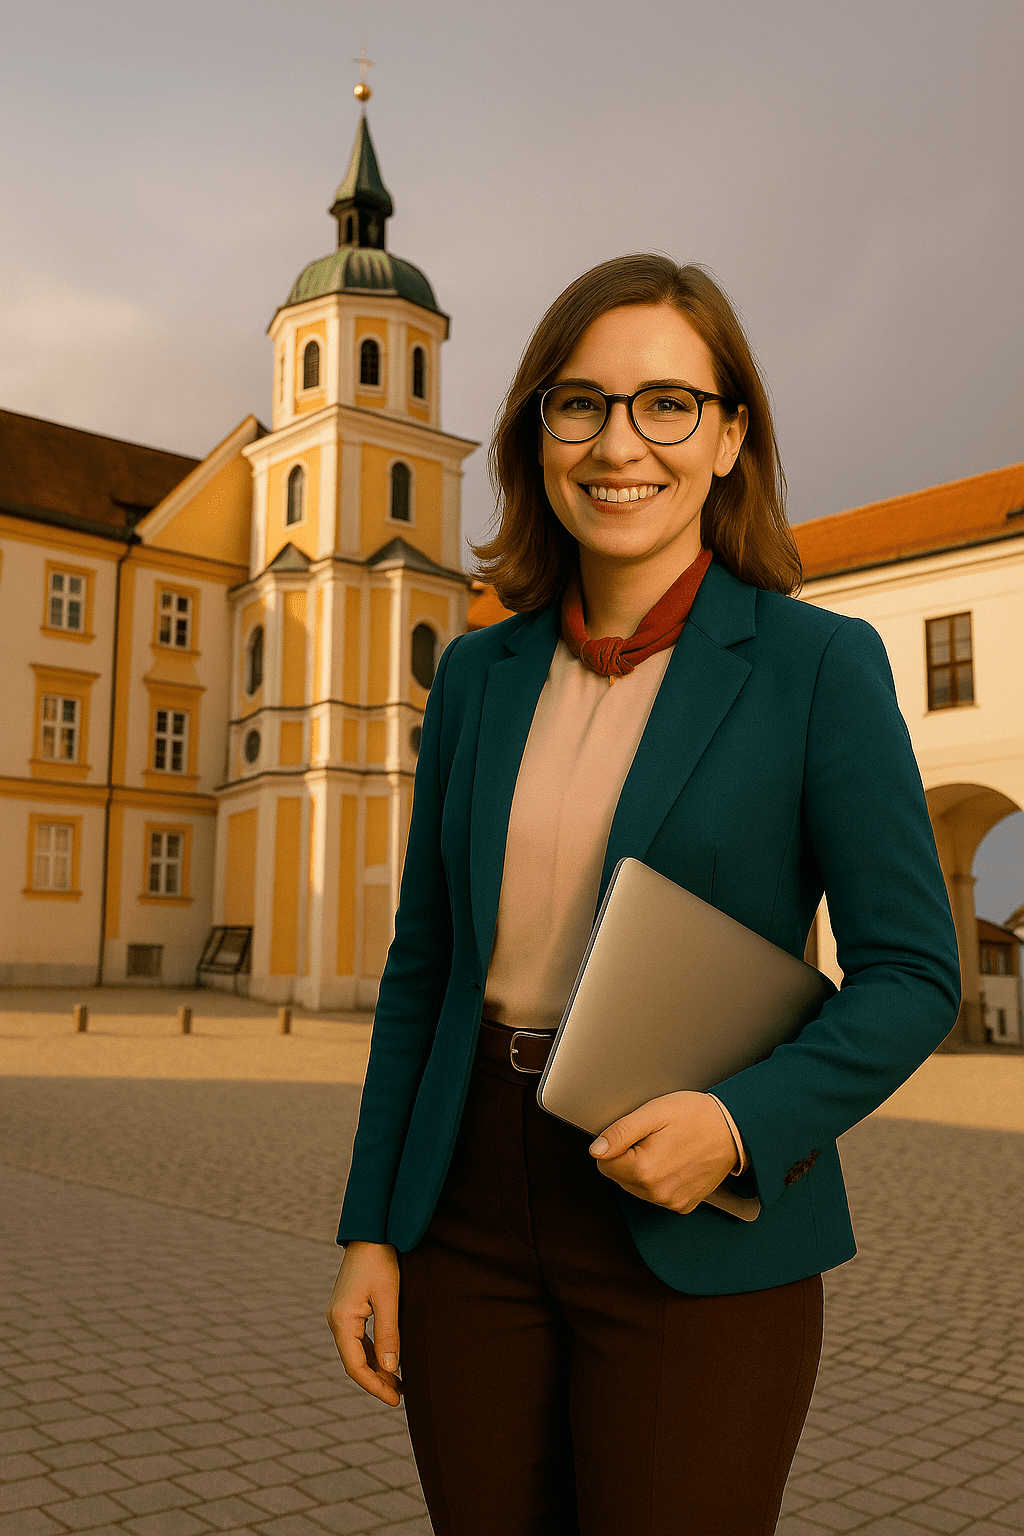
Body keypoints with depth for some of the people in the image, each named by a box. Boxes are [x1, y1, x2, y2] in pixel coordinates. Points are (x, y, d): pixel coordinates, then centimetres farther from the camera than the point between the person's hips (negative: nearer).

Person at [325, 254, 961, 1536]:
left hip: (693, 1245, -3)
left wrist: (741, 1122, -22)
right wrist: (370, 1229, 6)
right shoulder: (480, 674, 5)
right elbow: (423, 962, 8)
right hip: (470, 1215, 4)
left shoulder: (819, 664, -7)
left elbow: (912, 973, -6)